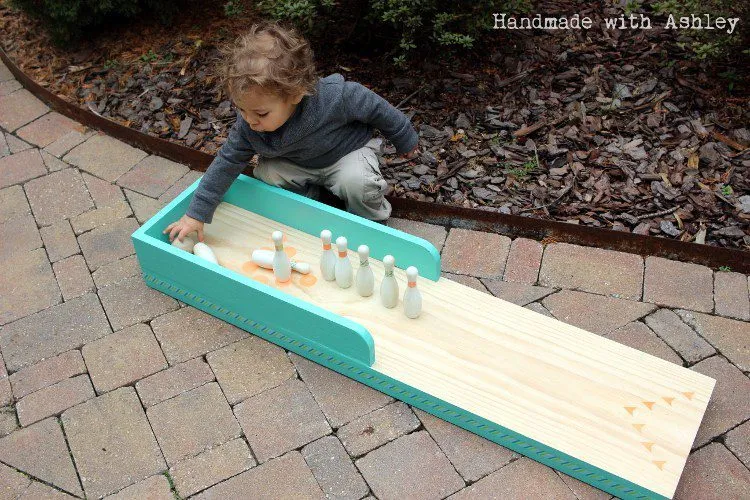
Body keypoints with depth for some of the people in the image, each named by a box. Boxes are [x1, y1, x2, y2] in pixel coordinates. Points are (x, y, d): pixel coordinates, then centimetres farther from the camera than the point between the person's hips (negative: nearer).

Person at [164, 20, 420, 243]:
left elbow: (373, 106, -22)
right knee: (265, 174, -17)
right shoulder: (248, 124, -25)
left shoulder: (335, 97, -39)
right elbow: (227, 162, -16)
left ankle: (371, 220, -2)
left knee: (356, 181, -32)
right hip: (299, 163, 4)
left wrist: (405, 139, -5)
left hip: (348, 149, -4)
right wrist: (196, 213, -18)